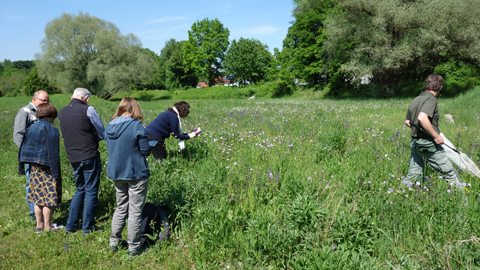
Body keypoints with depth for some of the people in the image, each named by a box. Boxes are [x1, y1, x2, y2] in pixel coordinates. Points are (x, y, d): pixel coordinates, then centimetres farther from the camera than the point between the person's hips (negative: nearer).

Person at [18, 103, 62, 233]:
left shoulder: (30, 128, 9)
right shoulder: (51, 130, -14)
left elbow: (23, 148, 12)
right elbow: (53, 153, -16)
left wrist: (21, 164, 19)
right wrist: (56, 173, -14)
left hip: (34, 167, 7)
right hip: (47, 168, -7)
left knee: (38, 197, 16)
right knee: (49, 197, 2)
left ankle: (39, 225, 25)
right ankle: (47, 226, 9)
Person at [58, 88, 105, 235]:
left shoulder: (61, 112, 9)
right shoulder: (88, 110, -9)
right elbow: (102, 134, -3)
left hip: (73, 157, 6)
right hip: (89, 156, -6)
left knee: (80, 190, 20)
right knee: (91, 192, 4)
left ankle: (71, 226, 21)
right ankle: (88, 228, 10)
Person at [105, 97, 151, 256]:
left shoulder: (109, 126, 4)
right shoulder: (136, 126, -15)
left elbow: (110, 148, 15)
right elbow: (145, 151, -13)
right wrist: (151, 147, 7)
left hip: (116, 174, 6)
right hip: (136, 174, -6)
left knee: (121, 208, 21)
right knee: (135, 211, 5)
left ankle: (114, 241, 25)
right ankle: (133, 247, 14)